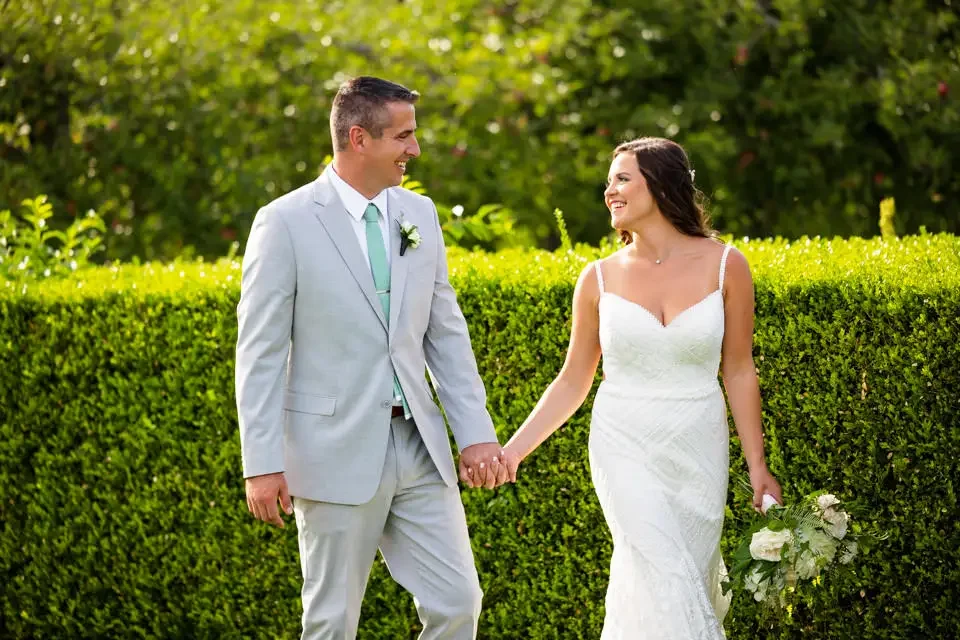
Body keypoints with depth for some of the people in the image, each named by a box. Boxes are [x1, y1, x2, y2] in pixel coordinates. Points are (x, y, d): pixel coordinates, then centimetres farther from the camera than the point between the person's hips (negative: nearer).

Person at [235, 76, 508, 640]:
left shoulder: (419, 214, 8)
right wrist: (263, 464, -12)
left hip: (420, 447, 5)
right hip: (336, 453, -5)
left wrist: (476, 431, 3)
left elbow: (446, 333, 11)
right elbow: (260, 353, -8)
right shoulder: (285, 223, -8)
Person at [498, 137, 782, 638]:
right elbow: (572, 381, 6)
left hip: (698, 452, 1)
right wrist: (514, 449, -3)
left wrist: (757, 465, 3)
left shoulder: (724, 266, -2)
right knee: (667, 582, -14)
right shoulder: (600, 278, 0)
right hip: (626, 448, -1)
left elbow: (739, 371, 4)